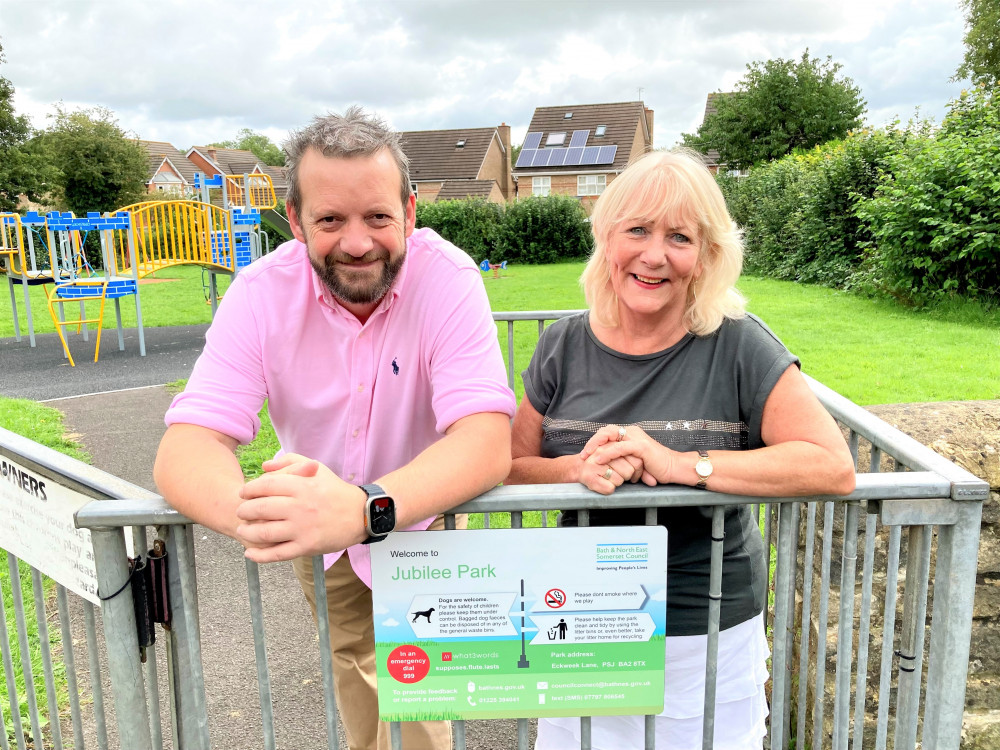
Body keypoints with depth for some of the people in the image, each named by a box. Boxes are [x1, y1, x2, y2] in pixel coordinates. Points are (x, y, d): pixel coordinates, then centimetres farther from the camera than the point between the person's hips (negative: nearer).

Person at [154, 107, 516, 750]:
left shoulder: (448, 279, -28)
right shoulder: (261, 293, -22)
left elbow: (488, 442, -39)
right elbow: (186, 446, -29)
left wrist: (364, 509, -57)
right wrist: (252, 510, -54)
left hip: (421, 524, -2)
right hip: (320, 538, 3)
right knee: (350, 662, 24)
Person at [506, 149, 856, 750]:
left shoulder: (738, 347, -12)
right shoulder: (564, 347, -3)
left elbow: (835, 466, -20)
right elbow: (512, 467, -1)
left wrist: (682, 464, -25)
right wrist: (580, 468, -21)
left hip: (709, 636, -2)